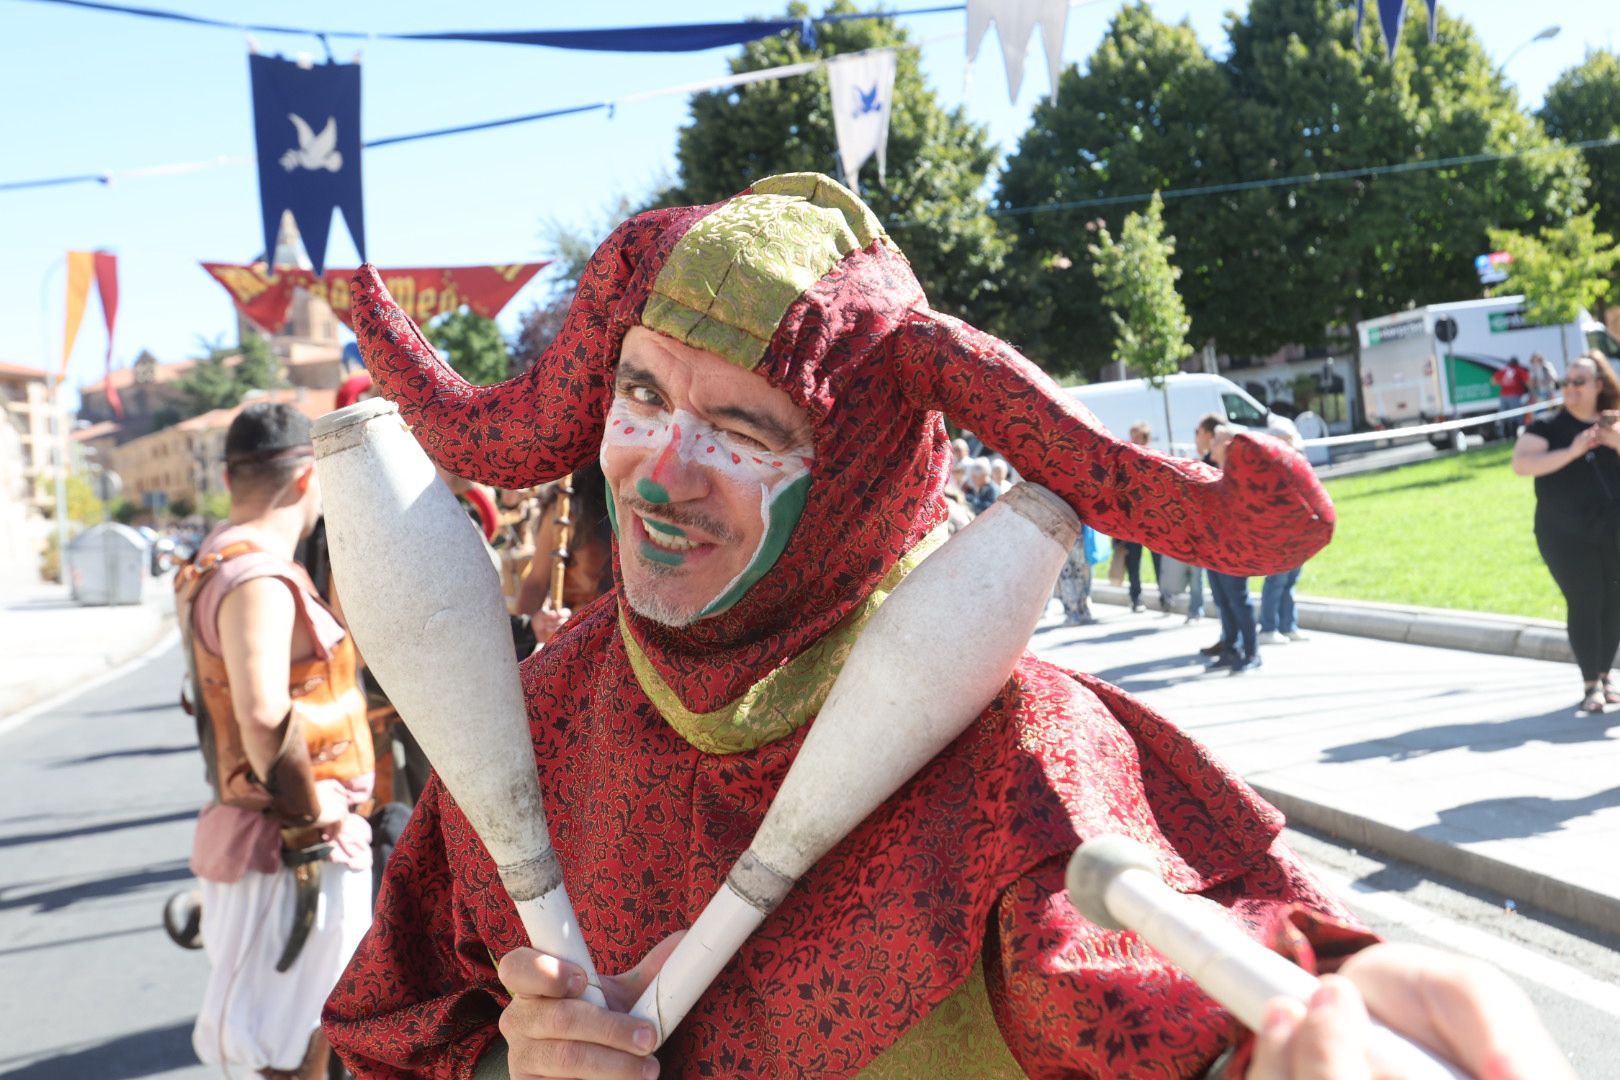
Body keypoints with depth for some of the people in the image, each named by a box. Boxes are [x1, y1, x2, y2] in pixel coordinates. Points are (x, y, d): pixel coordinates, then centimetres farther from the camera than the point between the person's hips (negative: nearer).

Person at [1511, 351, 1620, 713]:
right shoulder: (1549, 427, 0)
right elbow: (1521, 463, -13)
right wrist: (1572, 451, -21)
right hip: (1567, 537, -3)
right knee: (1584, 603, -7)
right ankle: (1590, 683, 2)